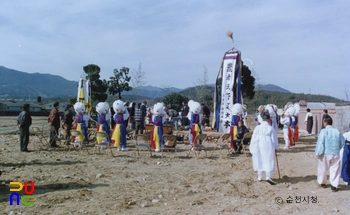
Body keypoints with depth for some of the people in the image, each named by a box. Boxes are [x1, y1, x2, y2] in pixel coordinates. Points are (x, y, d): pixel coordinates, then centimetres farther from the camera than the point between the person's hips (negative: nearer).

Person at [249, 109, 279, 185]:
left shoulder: (257, 128, -2)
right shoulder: (270, 128, -7)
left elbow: (254, 139, 0)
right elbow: (273, 139, -3)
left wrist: (252, 149, 9)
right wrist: (276, 147, 11)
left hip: (259, 147, 2)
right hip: (268, 147, -2)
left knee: (259, 161, 13)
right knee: (269, 161, 2)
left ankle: (259, 177, 21)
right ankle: (268, 177, -12)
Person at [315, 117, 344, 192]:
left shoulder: (324, 131, -11)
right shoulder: (337, 131, 1)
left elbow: (320, 143, -14)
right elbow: (342, 142, 11)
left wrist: (318, 153, -9)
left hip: (325, 154, -2)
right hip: (335, 154, 2)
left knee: (323, 168, 14)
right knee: (335, 169, 8)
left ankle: (322, 182, 29)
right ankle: (334, 186, 7)